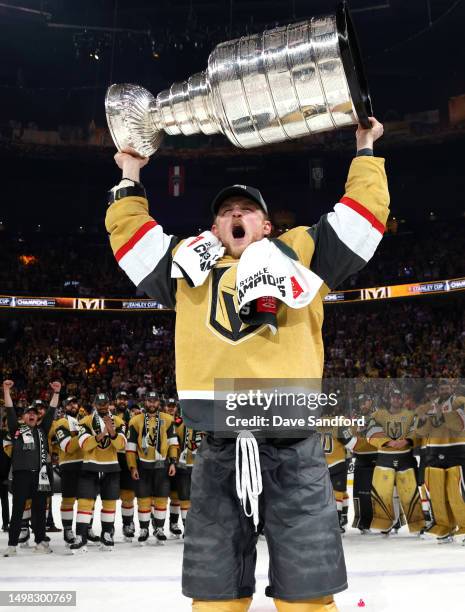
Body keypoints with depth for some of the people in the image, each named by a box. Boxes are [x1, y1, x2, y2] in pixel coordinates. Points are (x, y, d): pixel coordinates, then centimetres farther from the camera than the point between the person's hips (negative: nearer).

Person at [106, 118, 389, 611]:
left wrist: (365, 154, 24)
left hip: (292, 446, -1)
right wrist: (130, 179, 32)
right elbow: (129, 231, 28)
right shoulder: (190, 264, 20)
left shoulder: (300, 253, 15)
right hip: (218, 449, 2)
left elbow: (363, 213, 17)